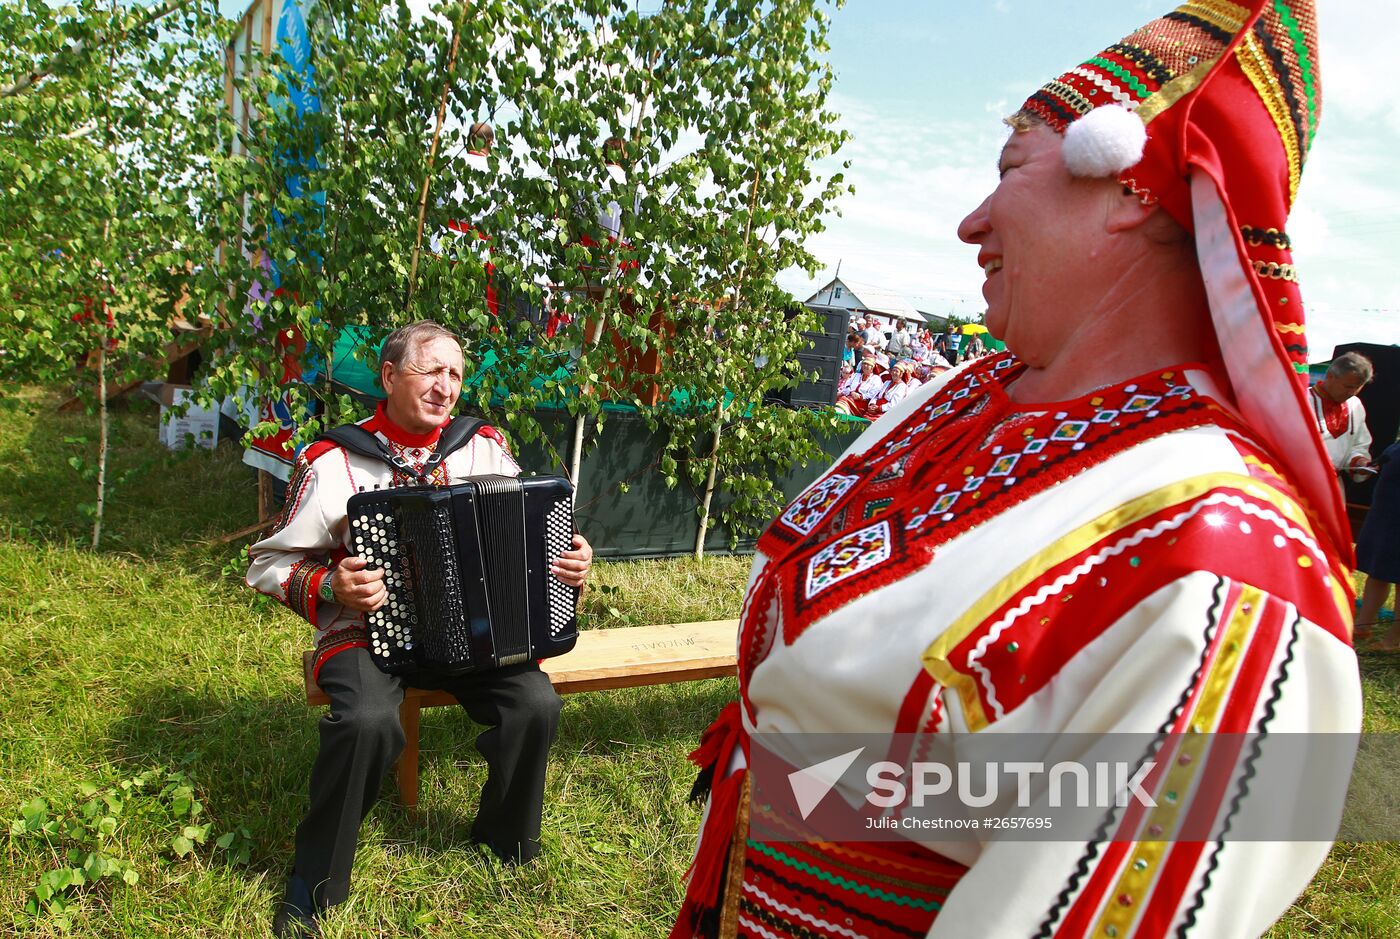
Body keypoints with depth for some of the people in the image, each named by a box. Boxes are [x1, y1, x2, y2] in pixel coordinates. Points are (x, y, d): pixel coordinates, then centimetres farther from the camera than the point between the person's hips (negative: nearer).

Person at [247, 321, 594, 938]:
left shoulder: (485, 448, 4)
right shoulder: (332, 464, -5)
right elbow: (268, 563, 1)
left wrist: (569, 560, -6)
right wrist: (328, 587, -16)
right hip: (368, 630, -3)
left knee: (536, 704, -21)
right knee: (369, 721, -32)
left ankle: (505, 846, 10)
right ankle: (313, 885, -5)